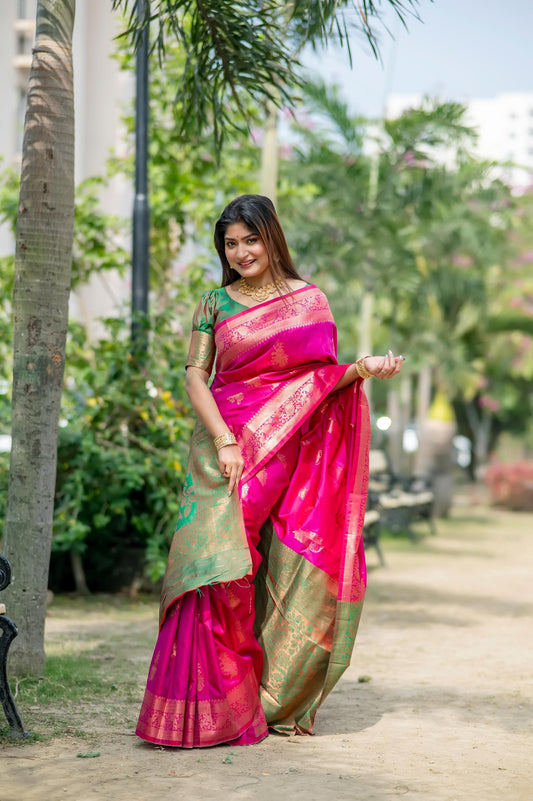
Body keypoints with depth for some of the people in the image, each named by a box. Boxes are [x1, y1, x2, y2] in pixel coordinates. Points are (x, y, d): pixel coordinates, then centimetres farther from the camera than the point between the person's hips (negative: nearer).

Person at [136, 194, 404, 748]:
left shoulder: (309, 300, 9)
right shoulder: (215, 303, 9)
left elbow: (325, 377, 11)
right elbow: (195, 375, 2)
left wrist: (363, 369, -11)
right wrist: (224, 441, -12)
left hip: (291, 452, 1)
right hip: (226, 445, 0)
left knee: (290, 576, -2)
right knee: (219, 565, -13)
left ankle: (278, 701, 10)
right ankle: (208, 705, -9)